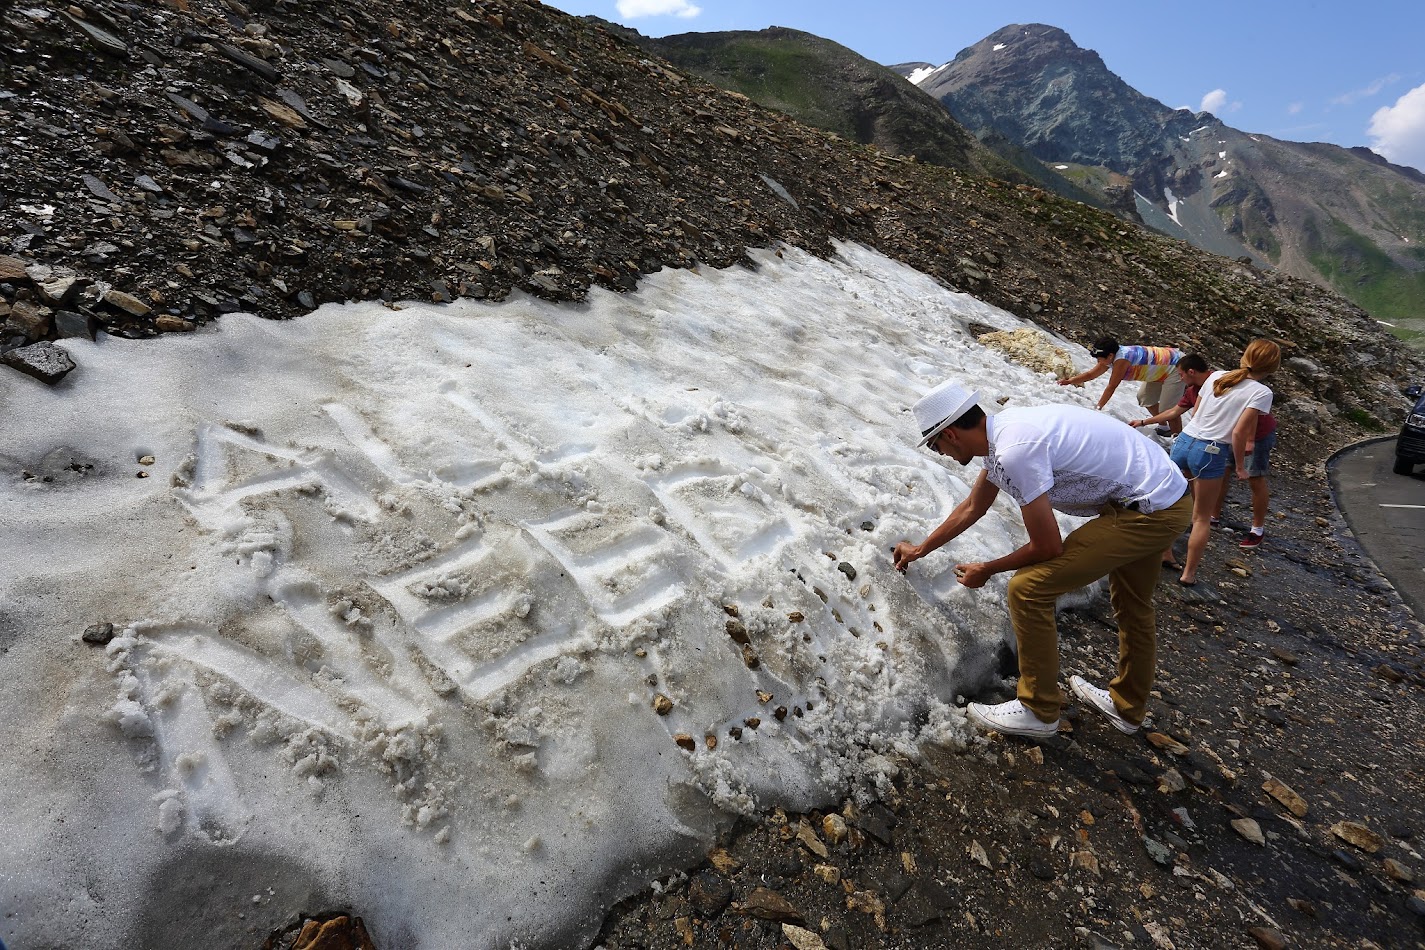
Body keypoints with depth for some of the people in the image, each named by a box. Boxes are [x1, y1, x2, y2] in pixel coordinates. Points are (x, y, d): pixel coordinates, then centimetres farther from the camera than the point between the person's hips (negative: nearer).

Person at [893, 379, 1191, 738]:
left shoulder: (1013, 452, -27)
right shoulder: (1001, 430, 4)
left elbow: (1047, 547, -20)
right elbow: (972, 508, 19)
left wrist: (986, 570, -3)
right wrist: (920, 549, 28)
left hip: (1149, 512, -10)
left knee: (1027, 589, -11)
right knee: (1132, 606, 28)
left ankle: (1038, 712, 7)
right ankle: (1127, 707, 51)